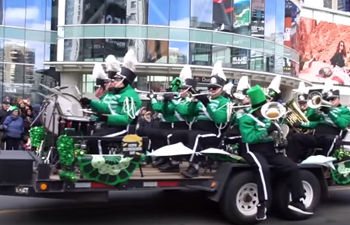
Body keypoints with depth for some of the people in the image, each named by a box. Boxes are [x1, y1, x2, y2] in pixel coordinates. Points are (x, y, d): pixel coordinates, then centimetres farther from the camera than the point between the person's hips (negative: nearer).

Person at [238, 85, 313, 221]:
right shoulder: (246, 119, -7)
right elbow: (249, 138, -21)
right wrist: (266, 131, -26)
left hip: (270, 150, 7)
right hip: (253, 150, -7)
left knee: (293, 167, -7)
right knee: (263, 168, -38)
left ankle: (296, 201, 3)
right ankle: (262, 204, -33)